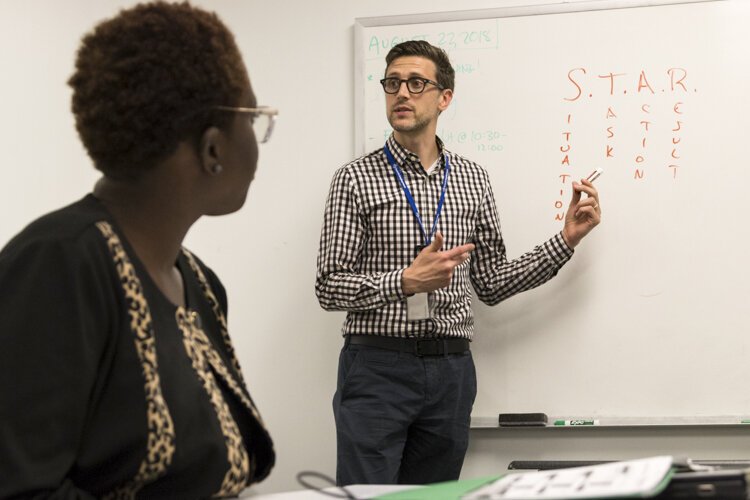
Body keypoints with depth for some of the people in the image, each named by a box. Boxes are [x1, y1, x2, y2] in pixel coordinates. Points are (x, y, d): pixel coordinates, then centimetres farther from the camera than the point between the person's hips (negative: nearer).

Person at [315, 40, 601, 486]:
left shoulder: (473, 180, 10)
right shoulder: (356, 180, -1)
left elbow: (491, 284, 12)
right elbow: (329, 288, -5)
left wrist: (566, 240, 5)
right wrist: (406, 281, -19)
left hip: (451, 370, 4)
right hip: (377, 366, -3)